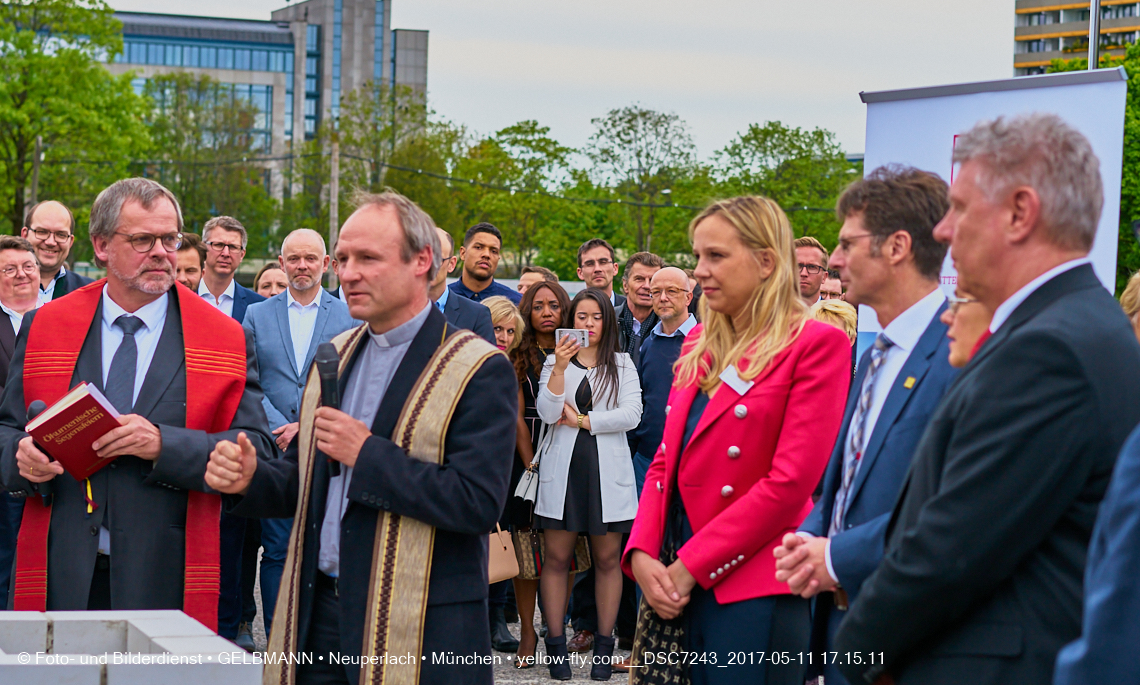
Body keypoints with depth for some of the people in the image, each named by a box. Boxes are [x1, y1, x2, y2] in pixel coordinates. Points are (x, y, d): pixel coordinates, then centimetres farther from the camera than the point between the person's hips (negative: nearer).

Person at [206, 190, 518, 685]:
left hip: (417, 627, -6)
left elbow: (479, 503, -20)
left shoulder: (479, 370, -10)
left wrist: (368, 454, -20)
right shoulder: (334, 356, 13)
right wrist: (252, 479, -4)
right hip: (318, 614, 6)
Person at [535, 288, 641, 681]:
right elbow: (547, 413, -6)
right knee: (557, 558, 0)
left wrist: (582, 420, -6)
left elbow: (631, 415, -4)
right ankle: (556, 645, 7)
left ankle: (604, 646, 11)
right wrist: (560, 368, -15)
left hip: (607, 471, 0)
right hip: (563, 468, 0)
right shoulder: (554, 363, 10)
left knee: (607, 560, 3)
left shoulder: (622, 365, 10)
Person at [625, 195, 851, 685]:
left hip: (751, 590, -6)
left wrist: (690, 566, -13)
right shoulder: (699, 345, 14)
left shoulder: (815, 345, -7)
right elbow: (666, 461, 15)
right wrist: (642, 553, -3)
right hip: (673, 583, 6)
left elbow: (790, 482, -14)